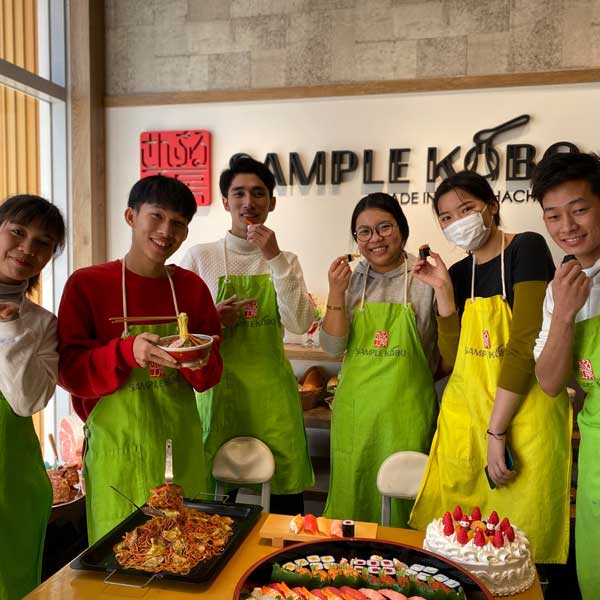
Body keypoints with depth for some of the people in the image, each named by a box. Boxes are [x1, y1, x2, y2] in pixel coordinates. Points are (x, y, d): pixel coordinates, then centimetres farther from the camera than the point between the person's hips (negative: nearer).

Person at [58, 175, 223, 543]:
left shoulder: (192, 286, 2)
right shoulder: (87, 284, -7)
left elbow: (211, 374, 5)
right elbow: (70, 372, -9)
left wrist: (200, 363, -17)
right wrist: (127, 352, -25)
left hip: (180, 443, 3)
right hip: (117, 446, -2)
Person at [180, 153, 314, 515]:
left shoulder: (285, 261, 6)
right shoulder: (200, 257, 0)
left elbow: (300, 325, -8)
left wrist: (275, 259, -14)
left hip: (271, 390, 2)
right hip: (220, 387, -1)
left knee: (287, 502, 6)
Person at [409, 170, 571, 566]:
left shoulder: (526, 249, -8)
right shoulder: (459, 273, 10)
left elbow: (524, 345, -16)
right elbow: (453, 359, 5)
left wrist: (497, 430, -18)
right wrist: (443, 291, -3)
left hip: (521, 416, -5)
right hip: (464, 414, 6)